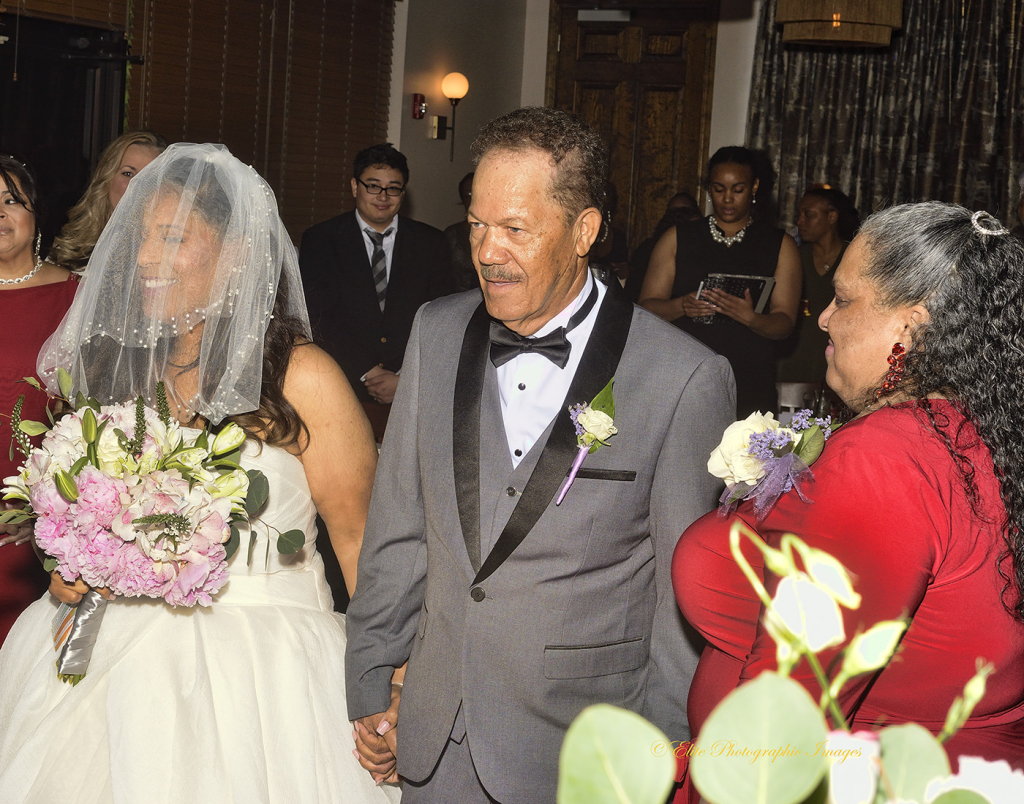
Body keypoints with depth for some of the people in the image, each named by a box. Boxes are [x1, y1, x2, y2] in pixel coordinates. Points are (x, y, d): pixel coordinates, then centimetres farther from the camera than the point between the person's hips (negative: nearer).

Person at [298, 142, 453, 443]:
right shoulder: (319, 239, 4)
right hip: (342, 393, -1)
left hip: (414, 394, 1)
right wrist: (368, 373, -11)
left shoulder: (432, 244, 9)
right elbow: (319, 318, -4)